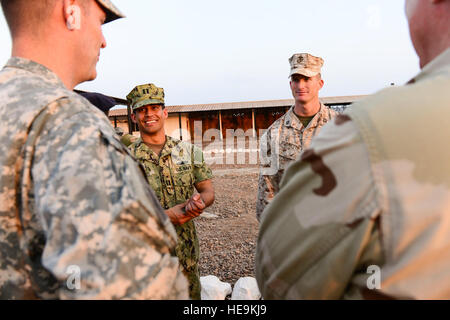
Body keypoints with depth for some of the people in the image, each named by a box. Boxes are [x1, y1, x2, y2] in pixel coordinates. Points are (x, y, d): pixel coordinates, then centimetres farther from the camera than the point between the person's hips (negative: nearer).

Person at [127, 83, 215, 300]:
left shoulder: (188, 151, 5)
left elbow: (208, 190, 5)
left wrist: (199, 202, -20)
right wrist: (166, 215, -20)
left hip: (186, 250, 3)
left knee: (191, 294, 16)